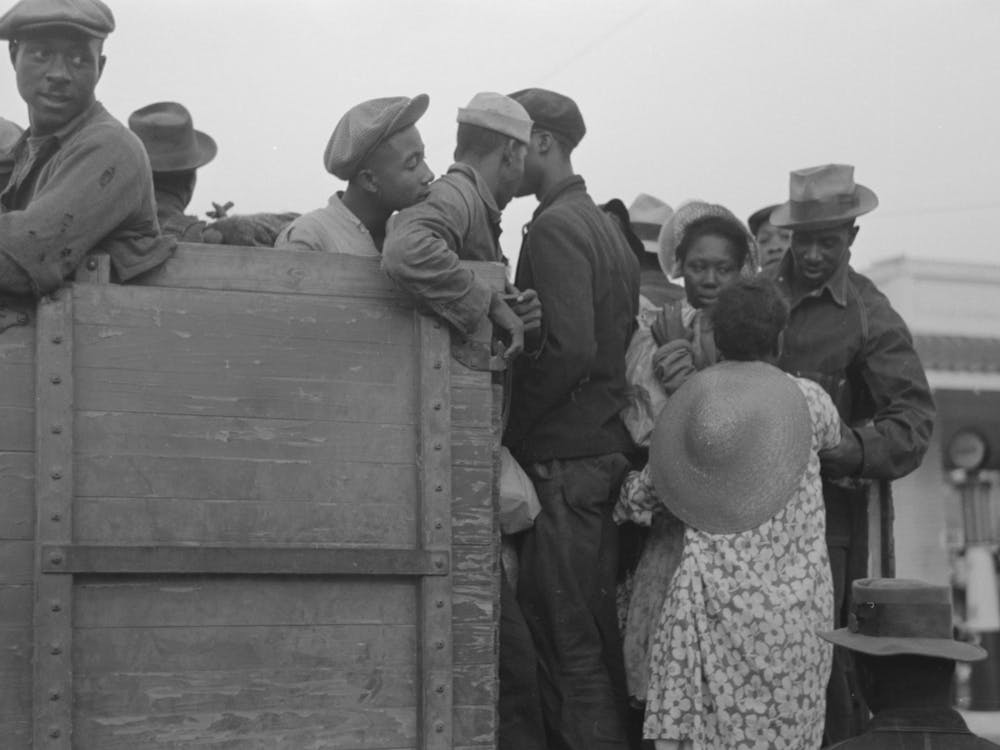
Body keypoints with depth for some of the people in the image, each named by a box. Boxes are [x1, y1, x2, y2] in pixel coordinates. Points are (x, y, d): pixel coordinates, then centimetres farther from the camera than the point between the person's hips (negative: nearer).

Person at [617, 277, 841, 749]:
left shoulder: (687, 403, 5)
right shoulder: (807, 399, -1)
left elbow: (641, 497, 13)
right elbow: (833, 438, 22)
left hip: (709, 599, 2)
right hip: (789, 603, -1)